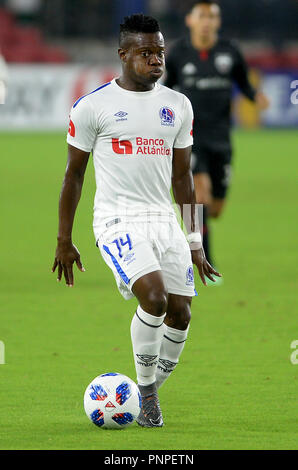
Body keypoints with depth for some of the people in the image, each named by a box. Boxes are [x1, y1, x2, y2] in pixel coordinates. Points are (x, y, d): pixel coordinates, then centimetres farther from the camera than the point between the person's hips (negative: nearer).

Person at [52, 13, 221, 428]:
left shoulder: (178, 106, 11)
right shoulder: (92, 106, -3)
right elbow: (74, 174, 4)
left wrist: (194, 240, 14)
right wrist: (63, 241, 4)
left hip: (165, 220, 5)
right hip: (118, 220, -5)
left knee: (180, 315, -2)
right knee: (154, 298, -24)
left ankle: (148, 393, 19)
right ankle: (145, 392, -6)